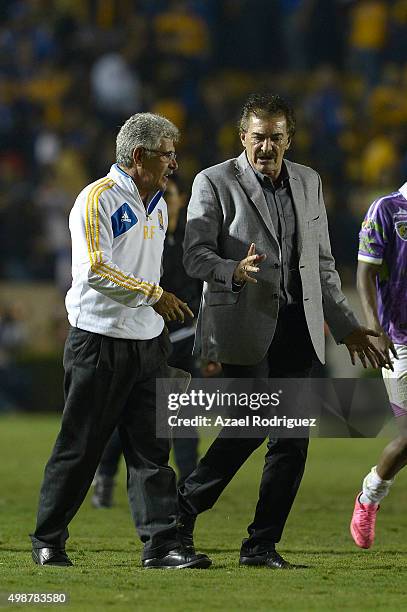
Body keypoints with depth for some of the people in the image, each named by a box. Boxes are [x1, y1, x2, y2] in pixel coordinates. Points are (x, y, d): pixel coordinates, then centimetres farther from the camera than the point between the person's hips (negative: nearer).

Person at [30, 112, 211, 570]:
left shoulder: (157, 206, 16)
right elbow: (95, 270, -19)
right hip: (99, 340, -7)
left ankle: (161, 544, -1)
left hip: (147, 343, 7)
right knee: (79, 447, -1)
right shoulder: (98, 199, -10)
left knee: (151, 448, 1)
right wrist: (153, 295, -19)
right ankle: (47, 541, 11)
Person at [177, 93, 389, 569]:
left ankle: (262, 546, 8)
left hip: (297, 325, 5)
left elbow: (321, 262, 20)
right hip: (243, 324, -5)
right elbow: (195, 254, -6)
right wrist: (235, 271, -27)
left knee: (292, 437, 1)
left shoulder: (307, 182, 14)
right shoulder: (214, 183, -2)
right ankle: (185, 504, 8)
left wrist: (346, 326, 17)